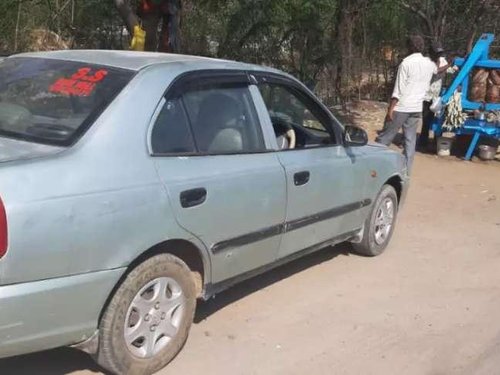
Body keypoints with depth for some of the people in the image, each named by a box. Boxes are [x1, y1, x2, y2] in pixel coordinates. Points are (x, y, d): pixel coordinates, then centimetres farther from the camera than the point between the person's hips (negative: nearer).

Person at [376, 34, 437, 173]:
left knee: (385, 137, 2)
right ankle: (405, 171, 8)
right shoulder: (429, 64, 10)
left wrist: (390, 108, -14)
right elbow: (437, 70, 36)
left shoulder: (406, 63, -11)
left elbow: (399, 89, -16)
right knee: (410, 140, 8)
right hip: (417, 108, 6)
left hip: (401, 107, -6)